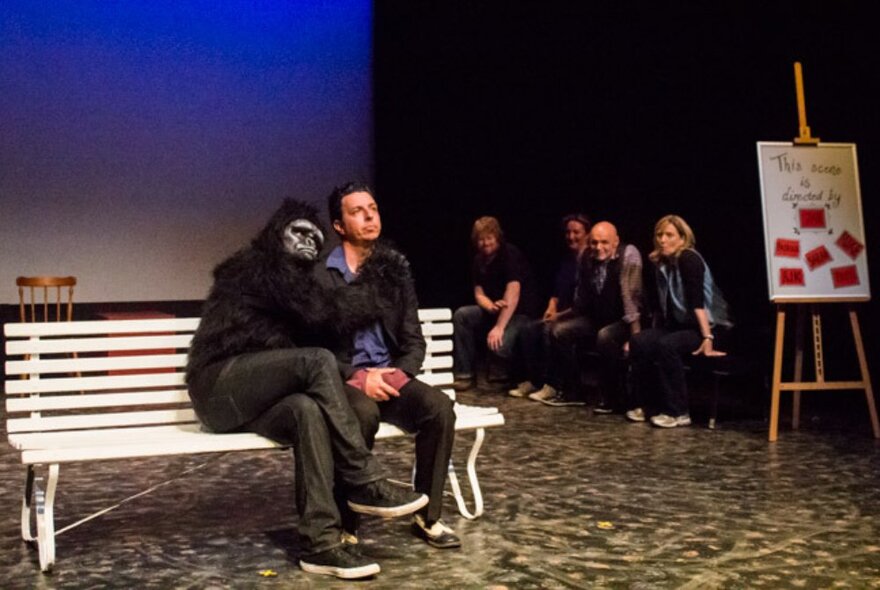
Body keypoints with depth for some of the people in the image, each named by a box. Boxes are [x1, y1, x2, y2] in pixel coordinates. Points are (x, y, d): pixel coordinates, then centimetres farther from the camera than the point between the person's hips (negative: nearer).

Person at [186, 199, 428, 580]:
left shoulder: (289, 277, 27)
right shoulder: (263, 265, -1)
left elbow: (307, 330, 18)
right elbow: (319, 313, -11)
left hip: (244, 396, 7)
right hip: (219, 386, -7)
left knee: (308, 410, -27)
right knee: (318, 362, -27)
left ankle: (321, 543, -34)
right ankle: (365, 484, -23)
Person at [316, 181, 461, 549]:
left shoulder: (395, 269, 11)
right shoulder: (319, 274, -2)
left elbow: (413, 339, 10)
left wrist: (399, 374, -10)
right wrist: (358, 376, -19)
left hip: (389, 375, 4)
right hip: (342, 379, -4)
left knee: (440, 407, -24)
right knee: (364, 414, -37)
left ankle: (427, 516, -9)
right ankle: (345, 524, -21)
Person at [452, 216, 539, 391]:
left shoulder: (510, 254, -17)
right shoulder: (479, 260, 7)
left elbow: (513, 293, -27)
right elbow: (479, 294, 6)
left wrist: (499, 327, -33)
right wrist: (491, 306, -20)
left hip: (520, 312, -7)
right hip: (495, 309, 7)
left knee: (498, 345, -32)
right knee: (461, 315, -13)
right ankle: (465, 374, -10)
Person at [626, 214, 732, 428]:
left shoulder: (689, 259, -15)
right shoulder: (660, 263, 7)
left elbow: (697, 300, -25)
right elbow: (662, 305, 13)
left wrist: (707, 338, -31)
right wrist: (653, 335, 10)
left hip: (706, 326, -7)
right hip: (678, 325, 7)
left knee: (666, 345, -32)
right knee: (639, 342, -16)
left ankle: (678, 412, -24)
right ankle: (640, 404, -8)